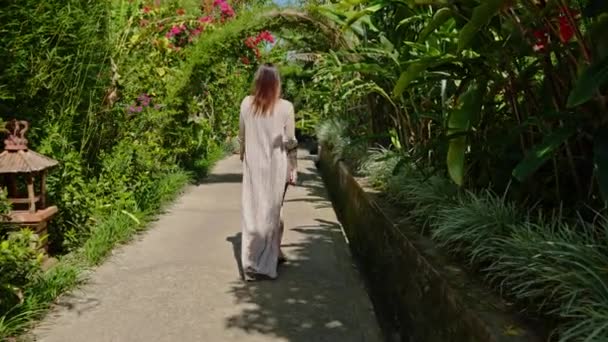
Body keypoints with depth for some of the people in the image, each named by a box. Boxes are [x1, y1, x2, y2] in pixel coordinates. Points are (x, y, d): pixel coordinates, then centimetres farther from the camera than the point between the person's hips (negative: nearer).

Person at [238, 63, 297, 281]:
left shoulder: (246, 104, -1)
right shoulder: (285, 107, -9)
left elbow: (242, 136, 8)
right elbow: (290, 142, -5)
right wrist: (293, 169, 4)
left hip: (252, 166, 2)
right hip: (276, 167, -2)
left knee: (252, 212, 8)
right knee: (271, 212, 10)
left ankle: (252, 263, 13)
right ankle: (271, 256, 19)